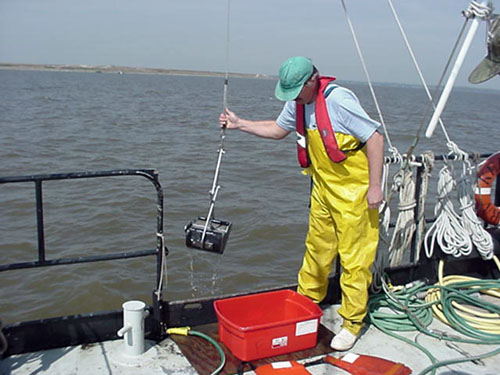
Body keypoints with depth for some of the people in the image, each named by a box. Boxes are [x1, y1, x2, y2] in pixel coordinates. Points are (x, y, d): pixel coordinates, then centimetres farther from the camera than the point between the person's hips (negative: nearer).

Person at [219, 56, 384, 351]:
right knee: (317, 249, 17)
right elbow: (278, 129, 21)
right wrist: (240, 124, 13)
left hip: (353, 191, -7)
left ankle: (353, 322, 16)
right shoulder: (298, 102, 3)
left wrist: (375, 186, -20)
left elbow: (375, 138, -21)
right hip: (323, 189, 8)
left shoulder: (339, 99, -22)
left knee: (354, 258, 1)